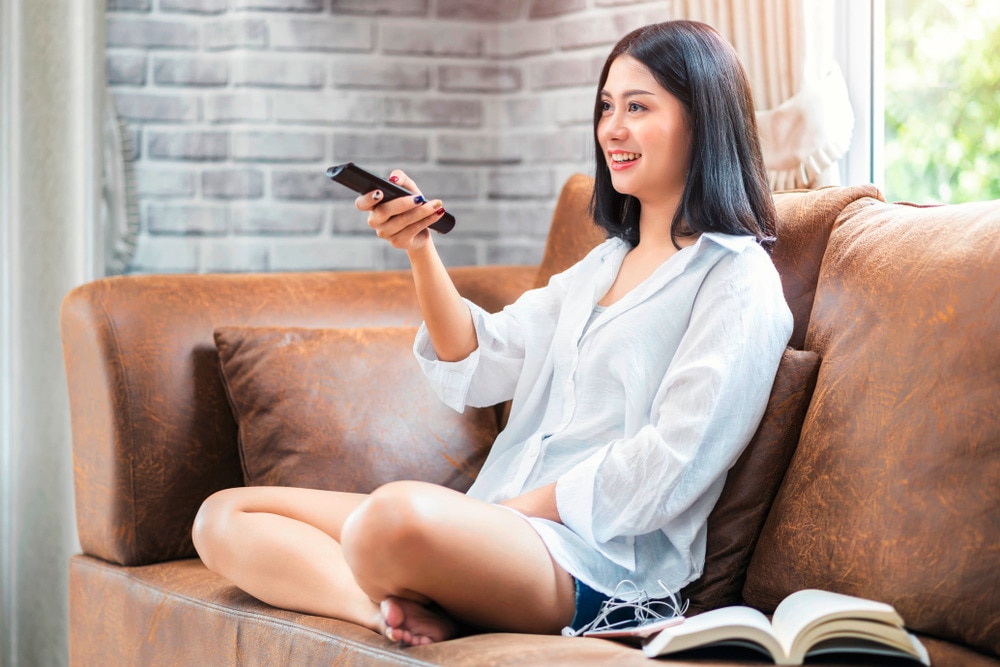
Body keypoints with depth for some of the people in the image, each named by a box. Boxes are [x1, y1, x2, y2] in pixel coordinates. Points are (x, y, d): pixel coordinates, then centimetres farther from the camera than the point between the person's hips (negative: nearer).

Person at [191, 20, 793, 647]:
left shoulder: (738, 280, -2)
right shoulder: (606, 262, 25)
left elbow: (669, 466, -12)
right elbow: (479, 369, 15)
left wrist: (518, 507, -12)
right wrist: (420, 249, 2)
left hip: (597, 559, -9)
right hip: (497, 523, 10)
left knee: (398, 513, -42)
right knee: (224, 517, -2)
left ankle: (399, 607, -11)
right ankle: (402, 608, -23)